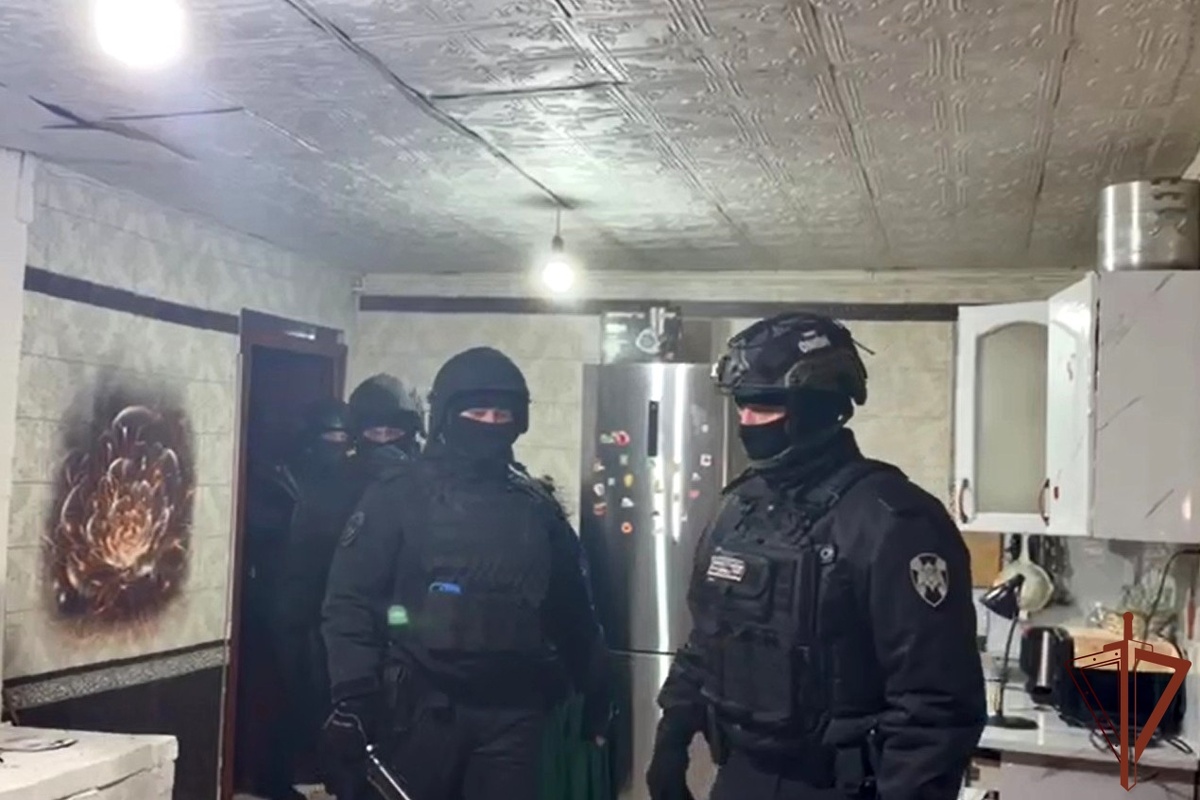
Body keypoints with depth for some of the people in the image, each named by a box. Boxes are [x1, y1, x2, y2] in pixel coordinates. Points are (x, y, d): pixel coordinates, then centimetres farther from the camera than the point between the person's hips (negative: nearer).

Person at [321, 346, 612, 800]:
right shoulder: (400, 496, -2)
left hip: (512, 711, 3)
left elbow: (571, 610, 16)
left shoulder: (537, 508, 9)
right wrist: (353, 696, -14)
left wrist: (596, 691, 17)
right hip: (421, 708, -2)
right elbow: (350, 601, -6)